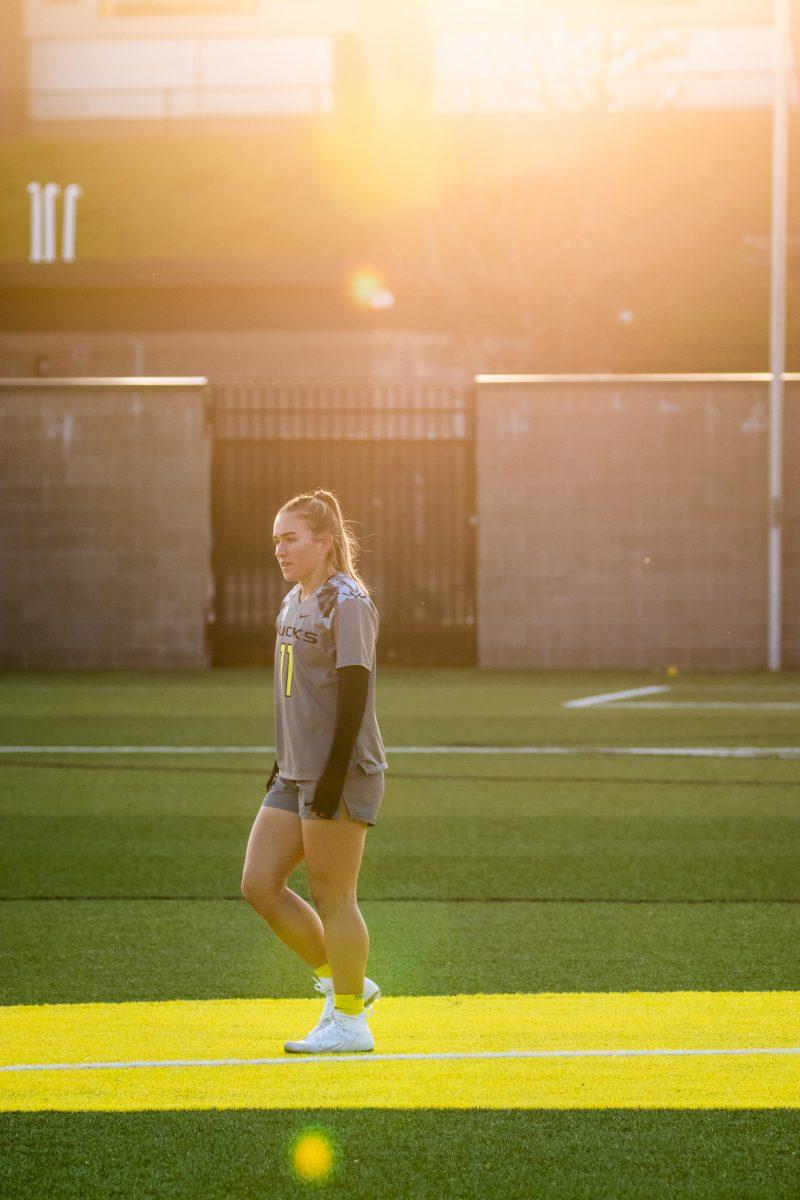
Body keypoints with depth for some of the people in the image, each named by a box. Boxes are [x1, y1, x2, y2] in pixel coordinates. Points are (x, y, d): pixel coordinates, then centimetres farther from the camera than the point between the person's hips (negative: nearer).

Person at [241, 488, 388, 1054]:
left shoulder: (347, 602, -12)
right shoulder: (294, 602, 16)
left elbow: (354, 692, -17)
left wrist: (334, 776, -21)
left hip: (341, 774, -9)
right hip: (296, 774, 9)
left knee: (332, 898, -4)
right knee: (259, 885, 5)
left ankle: (349, 1022, 6)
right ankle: (343, 983, 17)